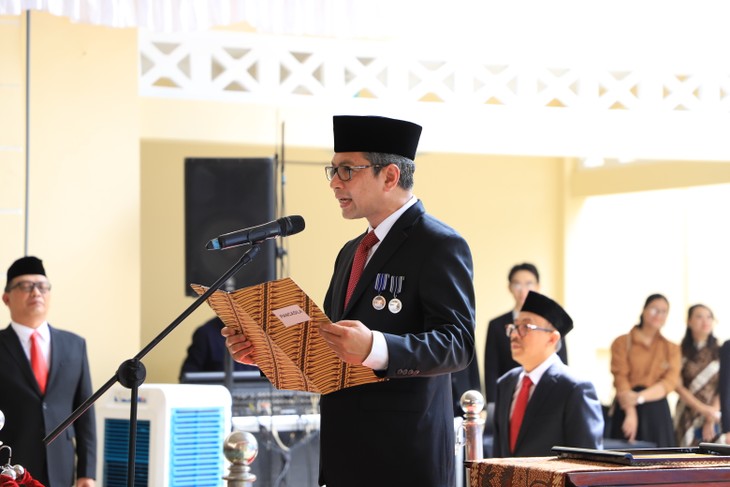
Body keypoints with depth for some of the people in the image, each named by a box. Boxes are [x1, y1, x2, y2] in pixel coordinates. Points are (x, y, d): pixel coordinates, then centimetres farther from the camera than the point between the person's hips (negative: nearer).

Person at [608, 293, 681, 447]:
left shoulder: (672, 349, 12)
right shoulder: (622, 342, 5)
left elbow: (670, 382, -1)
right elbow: (620, 378, -6)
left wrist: (640, 397, -18)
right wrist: (631, 412, -21)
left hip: (657, 413, 2)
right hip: (626, 410, -2)